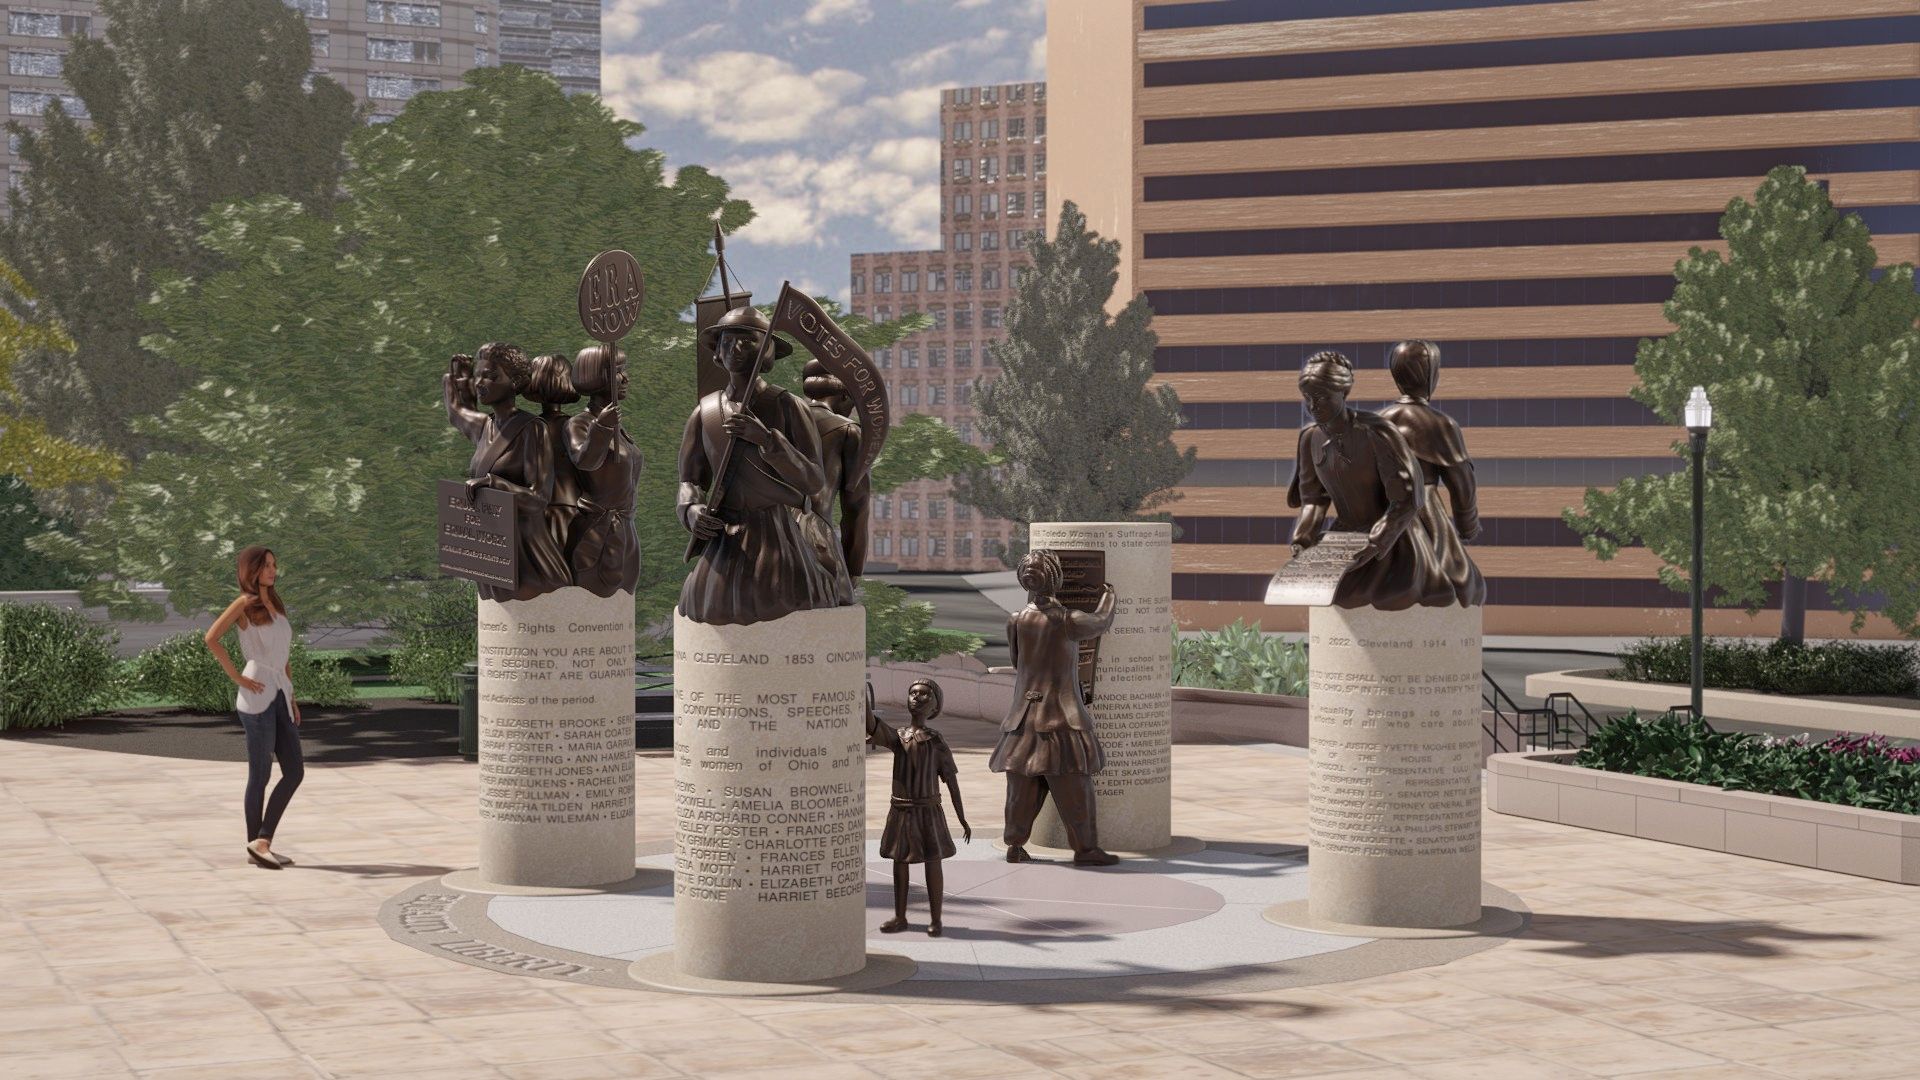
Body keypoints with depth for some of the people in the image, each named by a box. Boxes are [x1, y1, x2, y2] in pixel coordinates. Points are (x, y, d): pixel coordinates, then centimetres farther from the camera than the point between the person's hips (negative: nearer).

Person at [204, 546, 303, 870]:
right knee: (260, 774, -2)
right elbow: (212, 638, -16)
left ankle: (262, 841, 8)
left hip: (280, 696, 7)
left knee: (295, 771, 2)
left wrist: (291, 696, 15)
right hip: (258, 697, -7)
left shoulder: (276, 605, 18)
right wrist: (236, 677, -14)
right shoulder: (245, 604, -5)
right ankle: (255, 845, 7)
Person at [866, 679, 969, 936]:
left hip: (928, 810, -2)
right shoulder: (896, 737, 3)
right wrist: (864, 695, -33)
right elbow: (871, 725, -18)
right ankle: (900, 917, 18)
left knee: (932, 862, 0)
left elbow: (952, 783, 1)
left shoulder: (937, 742, -2)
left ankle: (935, 919, 9)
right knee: (899, 862, 8)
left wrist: (963, 820, 1)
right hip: (900, 810, 2)